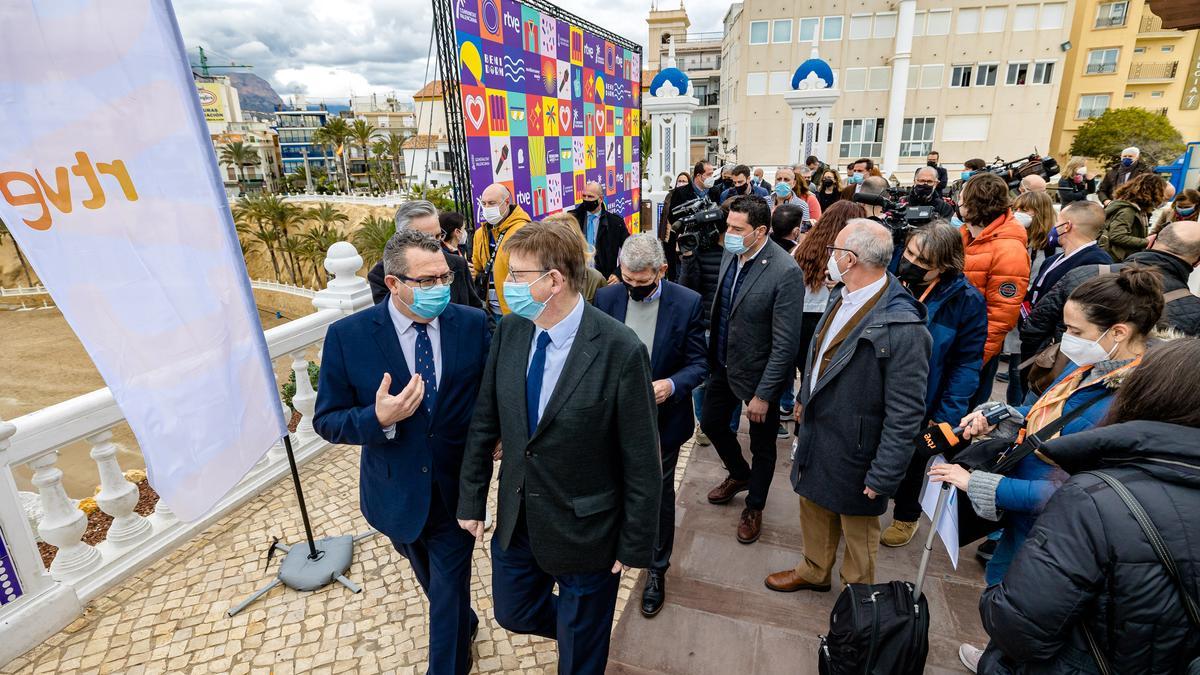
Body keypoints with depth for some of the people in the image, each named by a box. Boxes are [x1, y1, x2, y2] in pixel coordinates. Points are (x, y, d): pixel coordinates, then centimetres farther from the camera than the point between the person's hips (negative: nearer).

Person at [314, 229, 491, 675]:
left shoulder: (473, 324, -13)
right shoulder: (348, 336, -15)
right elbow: (327, 421, -10)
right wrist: (378, 418, -29)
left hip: (457, 489, -1)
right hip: (398, 495, 2)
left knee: (450, 591, 14)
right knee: (430, 580, 28)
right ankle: (464, 622, 59)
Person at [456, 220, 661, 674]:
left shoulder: (620, 350, -25)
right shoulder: (510, 331, -8)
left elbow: (642, 461, -17)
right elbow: (484, 422, 1)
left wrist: (635, 545, -10)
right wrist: (471, 499, 6)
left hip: (585, 530, -5)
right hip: (515, 518, 5)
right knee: (512, 613, 26)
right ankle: (578, 629, 55)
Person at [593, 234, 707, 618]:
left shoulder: (687, 303, -13)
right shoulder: (605, 298, -7)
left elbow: (699, 363, -9)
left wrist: (672, 385, -27)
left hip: (662, 418, -2)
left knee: (659, 494, 15)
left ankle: (657, 569, 36)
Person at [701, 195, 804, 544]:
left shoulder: (785, 272, -26)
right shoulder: (731, 255, -4)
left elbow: (785, 344, -23)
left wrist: (763, 394, -20)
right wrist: (712, 351, 10)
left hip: (758, 372, -6)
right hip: (724, 363, 7)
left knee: (762, 446, 15)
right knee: (711, 423, 22)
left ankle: (754, 507, 40)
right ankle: (739, 475, 51)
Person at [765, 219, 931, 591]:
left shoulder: (902, 327, -28)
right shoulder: (843, 300, -3)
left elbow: (905, 416, -24)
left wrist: (882, 477, -20)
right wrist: (805, 401, 19)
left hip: (854, 454, -7)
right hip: (816, 436, 7)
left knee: (857, 529, 17)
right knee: (814, 508, 26)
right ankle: (813, 571, 51)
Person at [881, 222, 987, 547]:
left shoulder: (967, 301, -18)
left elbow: (967, 363, -14)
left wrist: (945, 417, -17)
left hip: (921, 404, -2)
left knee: (911, 462, 21)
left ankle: (906, 516, 47)